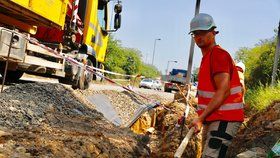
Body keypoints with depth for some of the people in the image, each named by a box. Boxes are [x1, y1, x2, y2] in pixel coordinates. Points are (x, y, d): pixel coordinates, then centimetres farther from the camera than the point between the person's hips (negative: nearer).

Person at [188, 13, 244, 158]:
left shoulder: (218, 54, -15)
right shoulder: (207, 57, 17)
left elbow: (223, 91, -24)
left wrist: (201, 118, -25)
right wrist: (203, 118, 18)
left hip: (224, 119, -11)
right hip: (213, 118, 11)